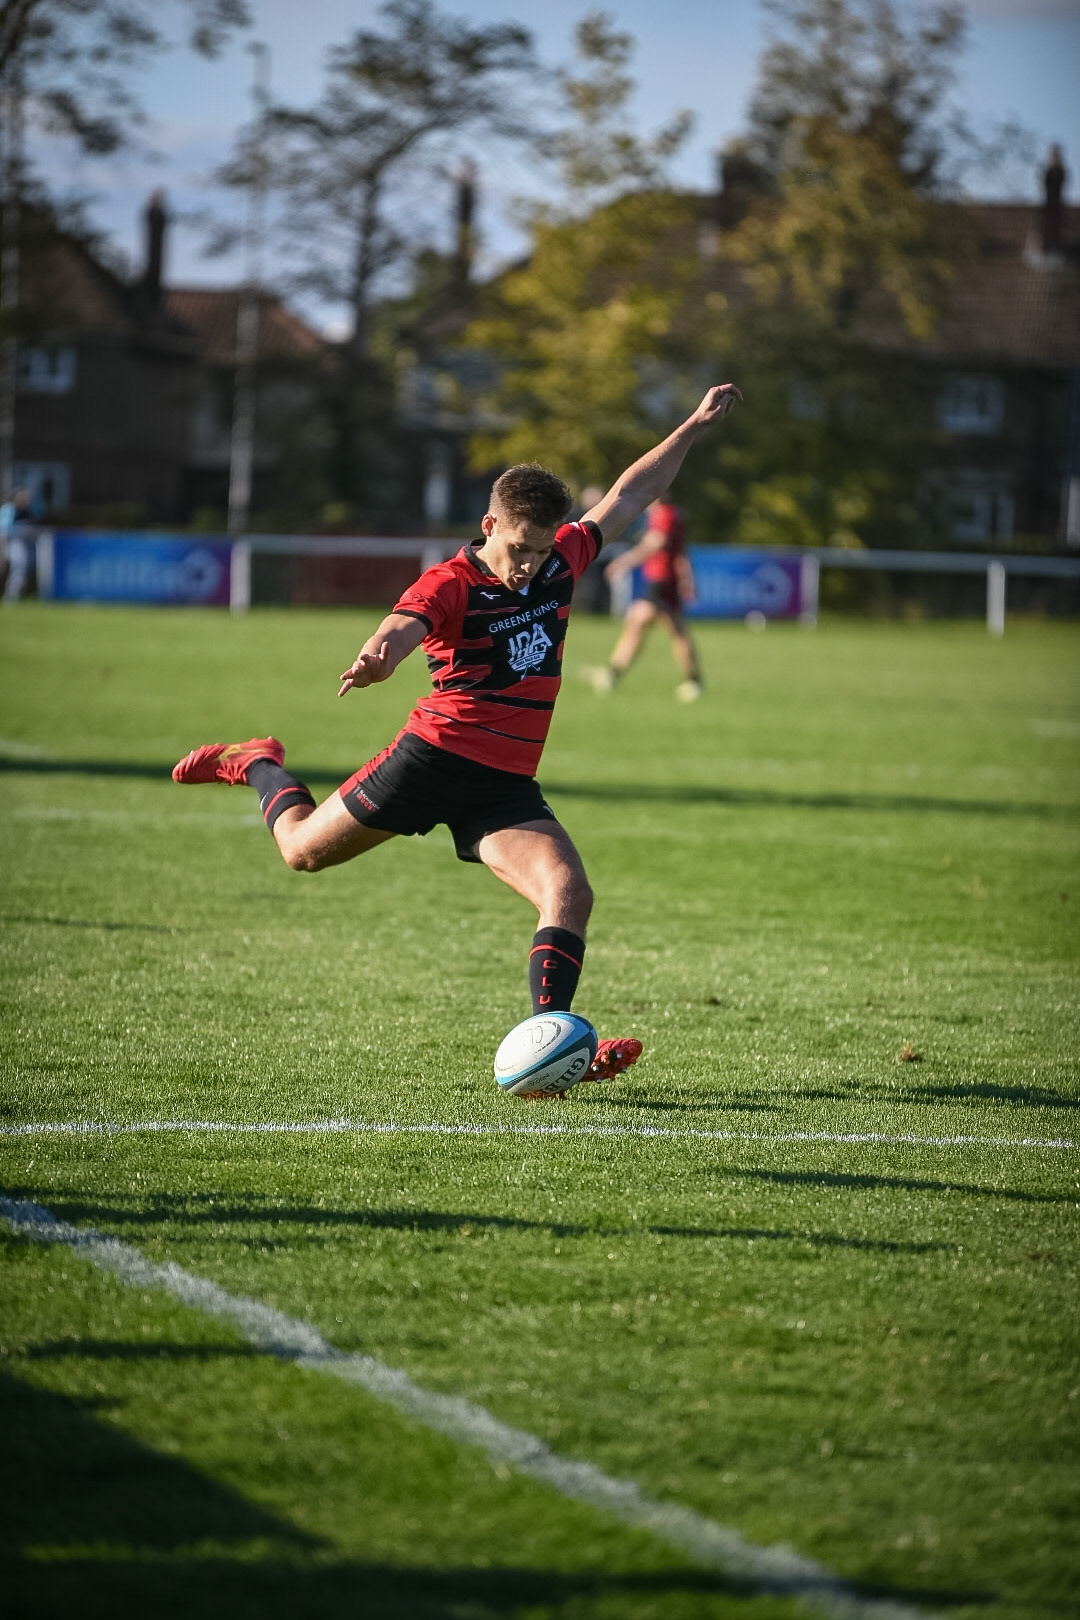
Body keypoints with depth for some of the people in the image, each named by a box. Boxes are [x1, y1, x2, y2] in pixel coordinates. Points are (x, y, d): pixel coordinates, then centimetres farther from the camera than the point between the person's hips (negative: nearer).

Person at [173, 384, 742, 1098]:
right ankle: (259, 764, 40)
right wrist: (378, 655, -57)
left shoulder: (561, 560, 8)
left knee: (570, 893, -19)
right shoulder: (452, 583, -12)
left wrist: (695, 427, 22)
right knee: (303, 850, 8)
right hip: (437, 755, -4)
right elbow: (405, 624, -33)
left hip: (508, 785, 4)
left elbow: (627, 497, 22)